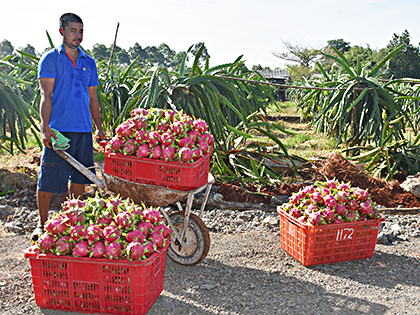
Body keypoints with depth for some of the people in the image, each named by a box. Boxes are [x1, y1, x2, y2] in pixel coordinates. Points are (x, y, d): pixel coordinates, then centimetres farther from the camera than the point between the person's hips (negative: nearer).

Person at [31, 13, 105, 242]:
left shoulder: (89, 63, 15)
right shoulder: (51, 59, 2)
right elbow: (46, 96, -5)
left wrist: (99, 128, 13)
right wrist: (45, 127, -16)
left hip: (83, 129, 5)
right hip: (58, 129, -5)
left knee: (79, 176, 10)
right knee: (49, 177, -2)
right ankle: (41, 224, 13)